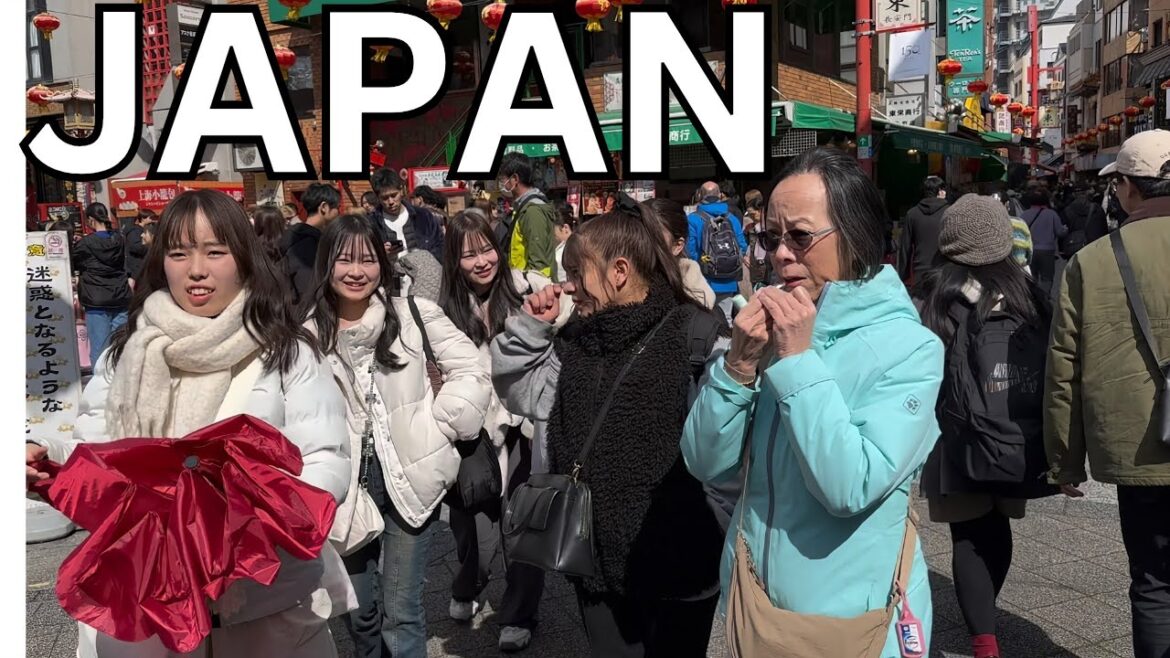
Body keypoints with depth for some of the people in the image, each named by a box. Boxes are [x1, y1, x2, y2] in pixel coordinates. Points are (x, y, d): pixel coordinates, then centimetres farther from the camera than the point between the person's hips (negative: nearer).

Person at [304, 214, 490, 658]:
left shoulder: (413, 314, -6)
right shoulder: (309, 333, -2)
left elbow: (471, 374, -3)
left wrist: (436, 429, -7)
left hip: (410, 477, -2)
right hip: (346, 483, 2)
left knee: (401, 612, 3)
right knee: (359, 609, 17)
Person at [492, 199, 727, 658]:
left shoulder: (695, 334, -14)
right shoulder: (576, 341, 7)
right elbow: (521, 392, 14)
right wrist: (529, 327, 2)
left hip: (678, 557, -5)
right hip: (596, 553, 6)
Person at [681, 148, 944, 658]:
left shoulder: (909, 347, -14)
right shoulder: (772, 330, 0)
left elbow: (850, 487, -25)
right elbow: (707, 463, -5)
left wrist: (797, 360, -24)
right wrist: (740, 363, -18)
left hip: (849, 615, -4)